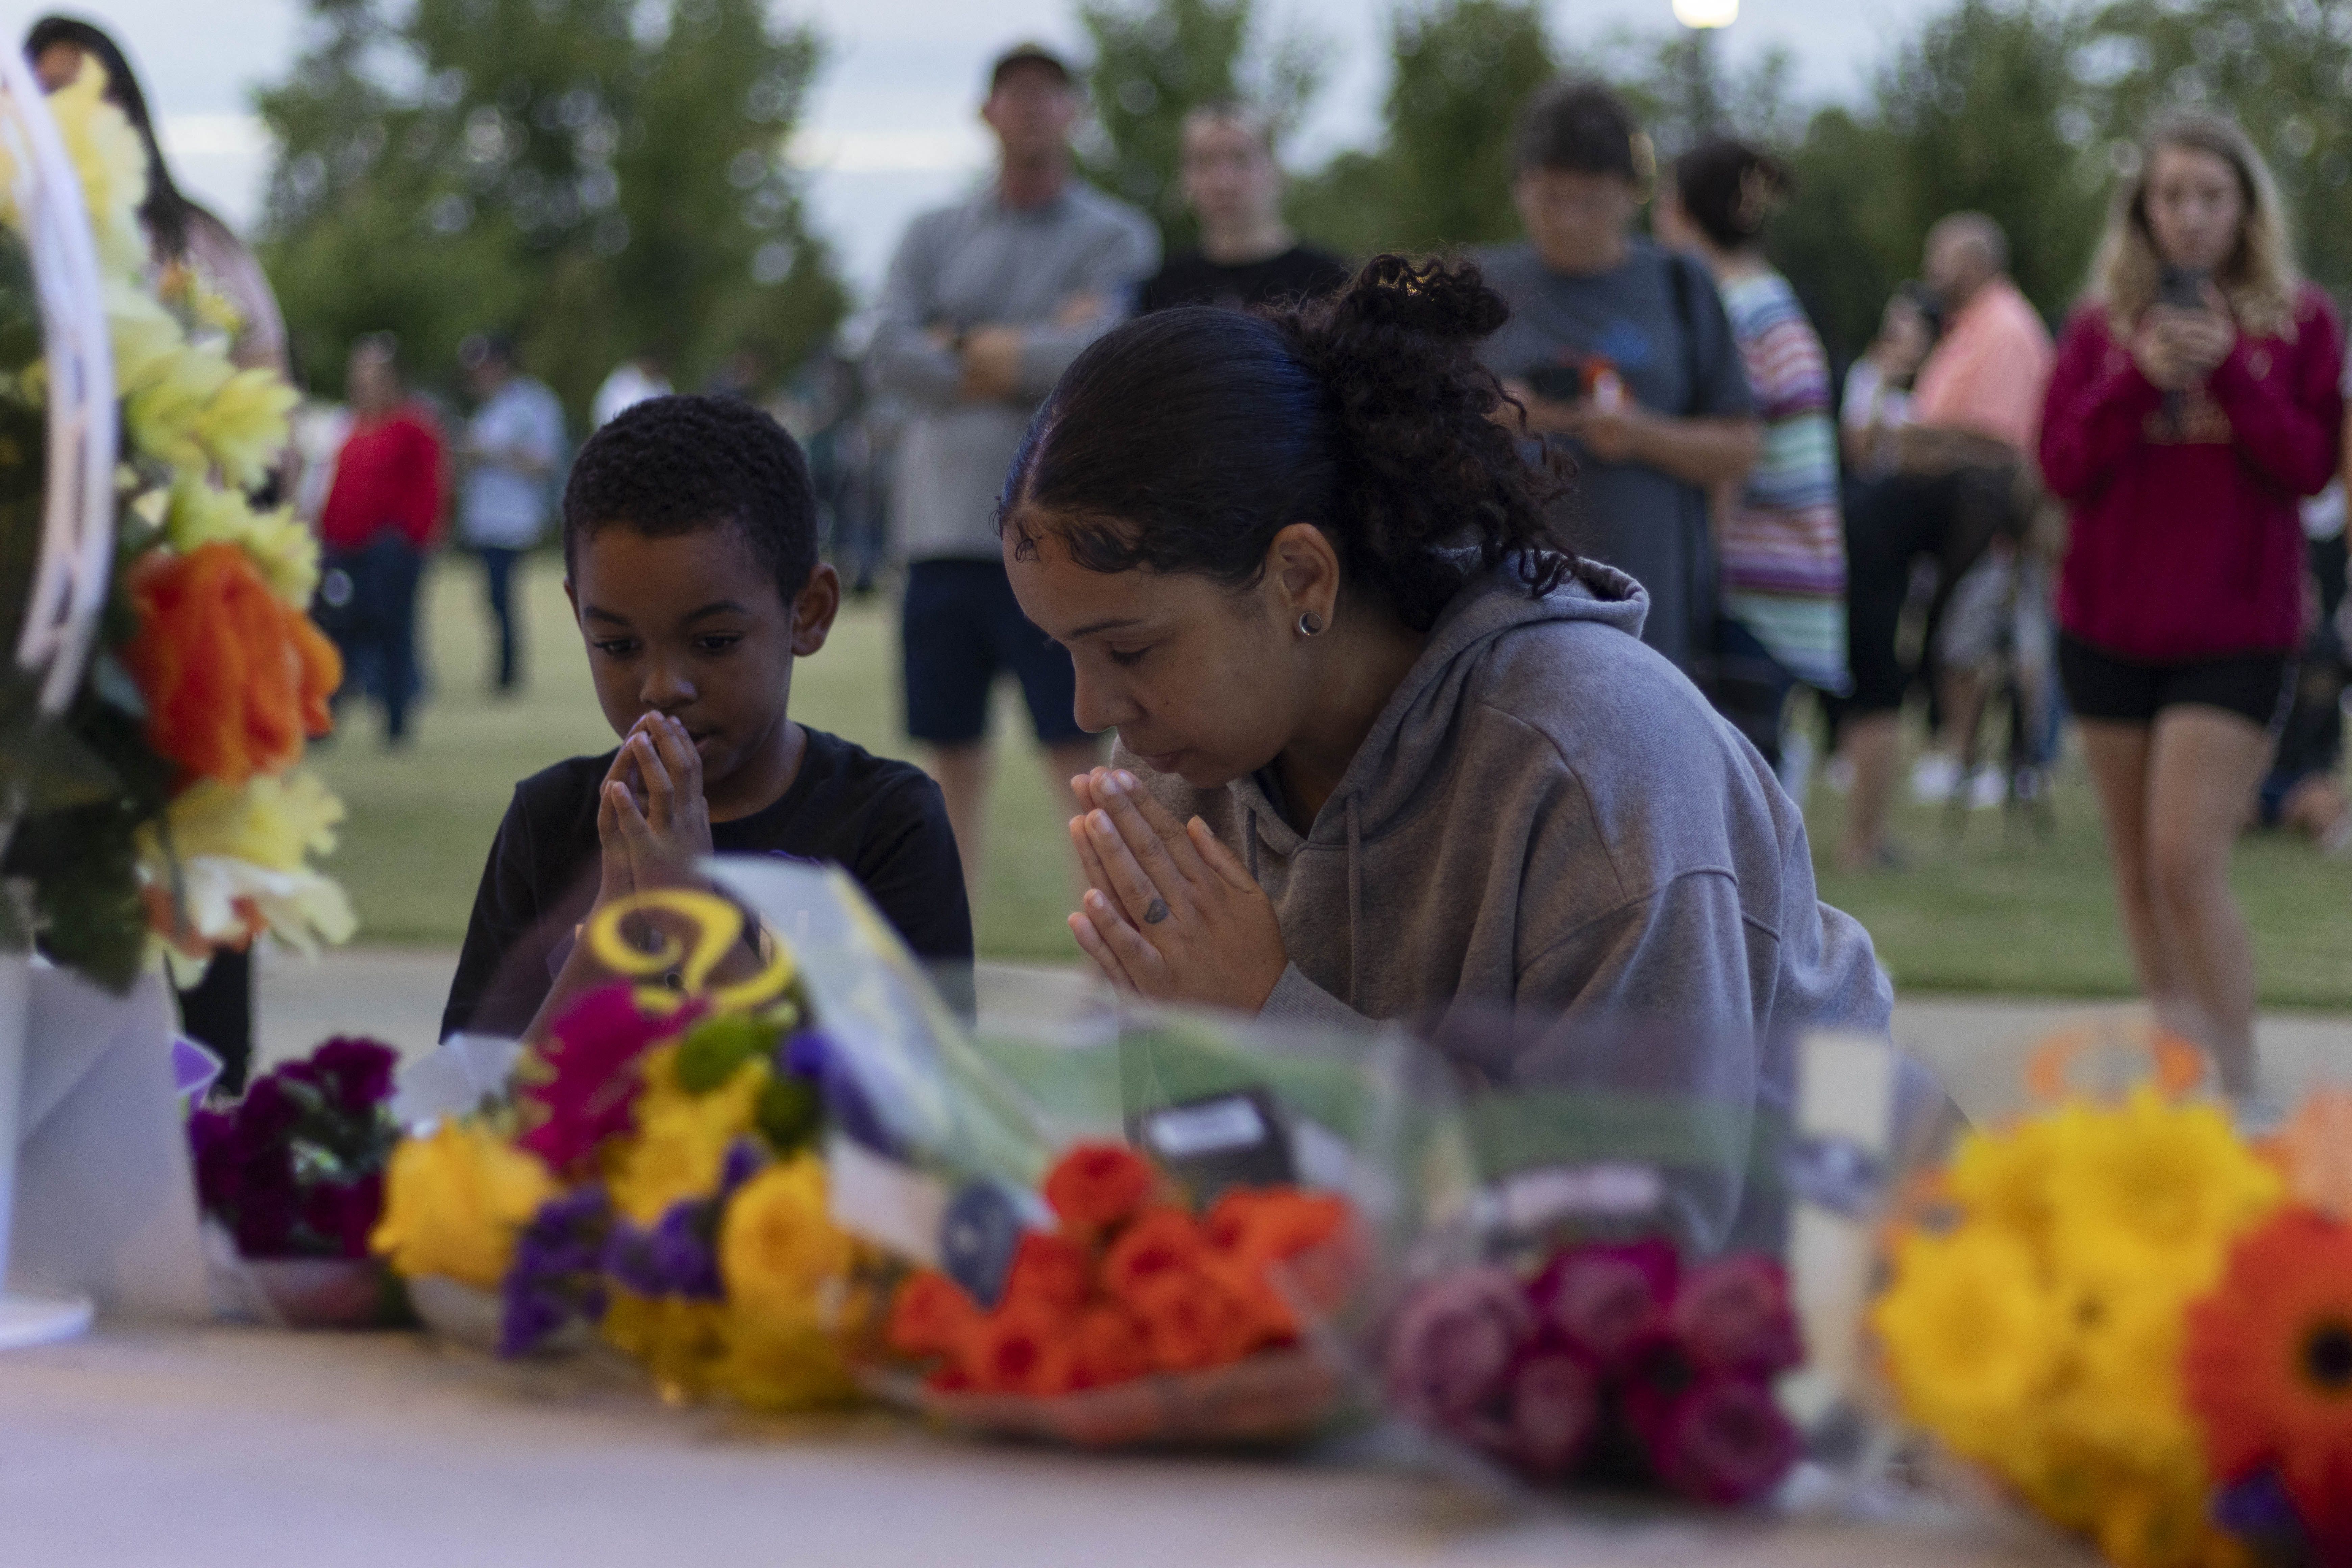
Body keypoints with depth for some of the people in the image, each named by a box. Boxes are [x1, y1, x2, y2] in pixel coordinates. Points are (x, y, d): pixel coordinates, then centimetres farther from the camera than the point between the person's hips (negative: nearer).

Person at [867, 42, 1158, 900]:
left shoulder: (1115, 236, 4)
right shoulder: (934, 236, 14)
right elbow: (889, 356, -1)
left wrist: (968, 348, -3)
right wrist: (1030, 353, -7)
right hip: (942, 530, 4)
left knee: (1079, 751, -8)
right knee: (953, 756, 8)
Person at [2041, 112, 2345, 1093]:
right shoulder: (2105, 323, 7)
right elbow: (2061, 466, 0)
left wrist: (2231, 370, -15)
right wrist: (2140, 377, -13)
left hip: (2235, 632, -3)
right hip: (2109, 624, 3)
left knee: (2188, 863, -14)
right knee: (2138, 871, 8)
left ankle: (2235, 1087, -9)